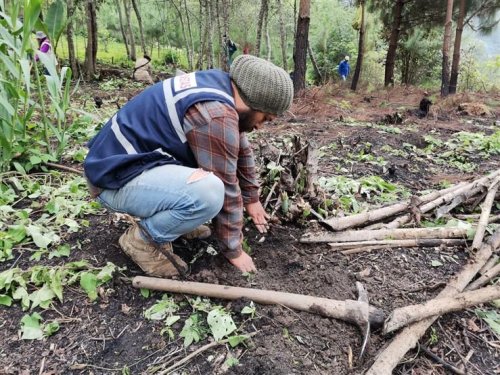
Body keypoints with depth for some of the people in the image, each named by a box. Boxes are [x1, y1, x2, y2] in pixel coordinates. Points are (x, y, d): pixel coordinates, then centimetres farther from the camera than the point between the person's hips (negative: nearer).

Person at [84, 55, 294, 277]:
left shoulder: (221, 85, 4)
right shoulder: (217, 113, -26)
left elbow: (242, 150, 15)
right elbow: (226, 189, -19)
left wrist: (251, 199, 24)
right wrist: (233, 250, -6)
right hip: (116, 176, -10)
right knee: (208, 192, -33)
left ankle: (172, 217, 14)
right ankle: (143, 238, -6)